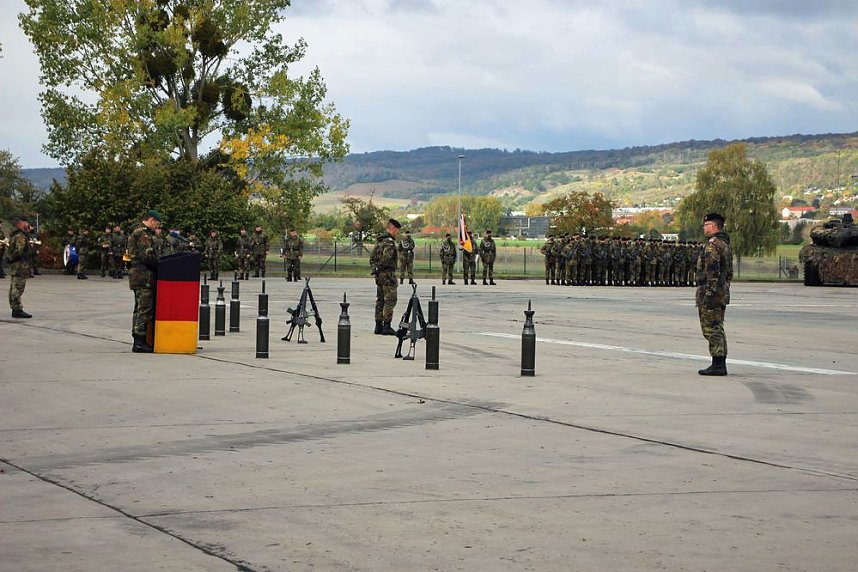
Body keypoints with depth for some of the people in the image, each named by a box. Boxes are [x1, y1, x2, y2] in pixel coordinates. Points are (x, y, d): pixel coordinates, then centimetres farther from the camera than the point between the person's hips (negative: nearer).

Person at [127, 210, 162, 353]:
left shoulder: (138, 232, 21)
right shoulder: (144, 234, -13)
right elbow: (147, 256, -20)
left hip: (139, 275, 11)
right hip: (144, 277, -11)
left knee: (140, 309, 14)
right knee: (144, 309, -9)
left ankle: (139, 341, 19)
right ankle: (139, 342, -9)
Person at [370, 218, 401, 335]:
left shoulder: (379, 240, 15)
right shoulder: (389, 241, -15)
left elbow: (372, 256, 18)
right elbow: (386, 257, -28)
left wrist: (375, 267, 9)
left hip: (379, 275, 9)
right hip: (388, 274, -9)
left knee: (380, 300, 12)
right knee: (390, 300, -6)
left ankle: (378, 326, 13)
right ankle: (386, 326, -9)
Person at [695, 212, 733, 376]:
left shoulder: (712, 244, -15)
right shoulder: (726, 244, 17)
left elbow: (712, 272, -22)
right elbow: (729, 273, 22)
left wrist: (709, 293, -23)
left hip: (711, 292, -10)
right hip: (723, 293, 10)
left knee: (711, 329, -7)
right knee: (718, 329, 13)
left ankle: (717, 365, -8)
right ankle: (721, 365, 14)